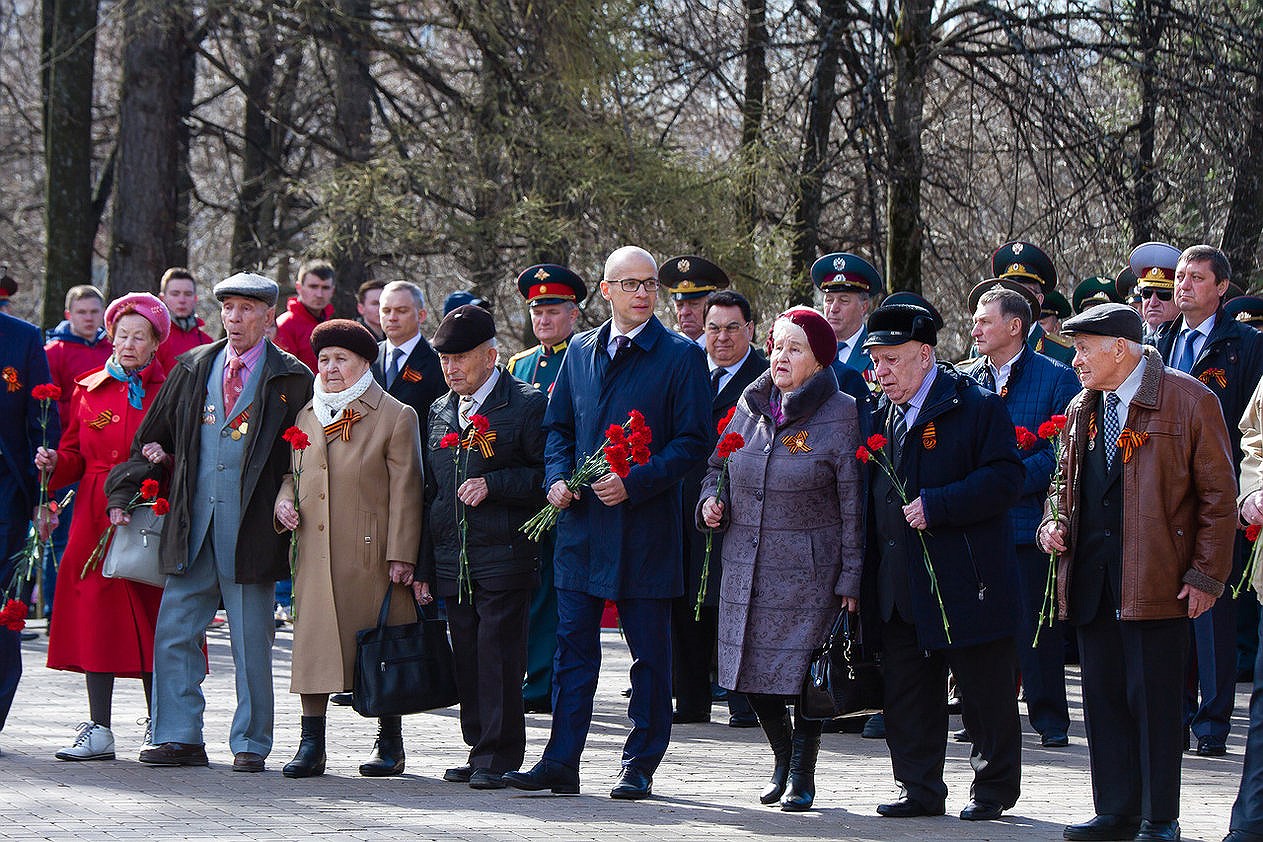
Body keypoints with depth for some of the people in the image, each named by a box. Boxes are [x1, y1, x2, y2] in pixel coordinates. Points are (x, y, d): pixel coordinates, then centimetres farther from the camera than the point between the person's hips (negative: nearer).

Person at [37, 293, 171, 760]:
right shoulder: (88, 390, 12)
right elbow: (75, 455, 13)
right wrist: (54, 463, -8)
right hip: (96, 519, 3)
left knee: (151, 619, -3)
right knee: (96, 614, -1)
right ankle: (98, 731, 3)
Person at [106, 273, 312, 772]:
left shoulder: (292, 380, 1)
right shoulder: (192, 369, 13)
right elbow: (152, 440, 17)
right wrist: (123, 491, 8)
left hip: (250, 527, -4)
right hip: (192, 522, 4)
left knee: (252, 641, 1)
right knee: (174, 631, 2)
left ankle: (249, 744, 10)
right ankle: (178, 738, 9)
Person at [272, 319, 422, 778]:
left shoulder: (395, 417, -2)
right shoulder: (306, 415, 14)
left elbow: (405, 492, -5)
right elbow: (293, 472, 26)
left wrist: (401, 555, -11)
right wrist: (284, 501, 2)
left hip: (369, 556, -4)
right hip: (314, 555, 4)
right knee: (313, 643, -1)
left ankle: (390, 742, 12)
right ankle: (311, 743, 2)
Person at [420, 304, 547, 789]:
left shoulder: (528, 405, -4)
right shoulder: (440, 412, 16)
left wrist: (493, 484, -17)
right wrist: (423, 564, 15)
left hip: (504, 556, -6)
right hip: (453, 560, 6)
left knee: (499, 655, -6)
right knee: (467, 658, 7)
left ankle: (499, 757, -1)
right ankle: (479, 750, 14)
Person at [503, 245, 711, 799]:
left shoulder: (681, 356, -3)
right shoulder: (581, 351, 12)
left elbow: (694, 441, -7)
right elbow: (558, 425, 19)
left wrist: (634, 482, -17)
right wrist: (557, 477, 1)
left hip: (645, 524, -4)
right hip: (581, 524, 4)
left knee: (650, 653, 3)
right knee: (573, 645, 5)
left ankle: (640, 767, 11)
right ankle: (561, 763, 8)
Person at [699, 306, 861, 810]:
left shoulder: (841, 415, -8)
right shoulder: (751, 405, 7)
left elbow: (853, 506, -8)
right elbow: (719, 465, 22)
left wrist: (850, 578, -11)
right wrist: (712, 501, 0)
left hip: (809, 570, -5)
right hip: (746, 565, 5)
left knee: (805, 674, -1)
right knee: (752, 673, 6)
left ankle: (803, 776, 15)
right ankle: (783, 760, 29)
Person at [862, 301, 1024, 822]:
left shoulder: (978, 406, -7)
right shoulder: (882, 415, 14)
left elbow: (1004, 480, -16)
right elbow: (873, 493, 21)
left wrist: (935, 506, -22)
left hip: (964, 580, -7)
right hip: (899, 589, 7)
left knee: (984, 690, 2)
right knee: (906, 690, 8)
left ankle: (994, 788, 13)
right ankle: (919, 788, 17)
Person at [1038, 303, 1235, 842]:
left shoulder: (1189, 402, -5)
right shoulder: (1082, 409, 15)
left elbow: (1218, 494, -4)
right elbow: (1065, 481, 28)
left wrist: (1206, 574, -9)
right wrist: (1054, 521, 7)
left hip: (1155, 577, -6)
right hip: (1091, 576, 6)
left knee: (1154, 699, -3)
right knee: (1103, 697, 6)